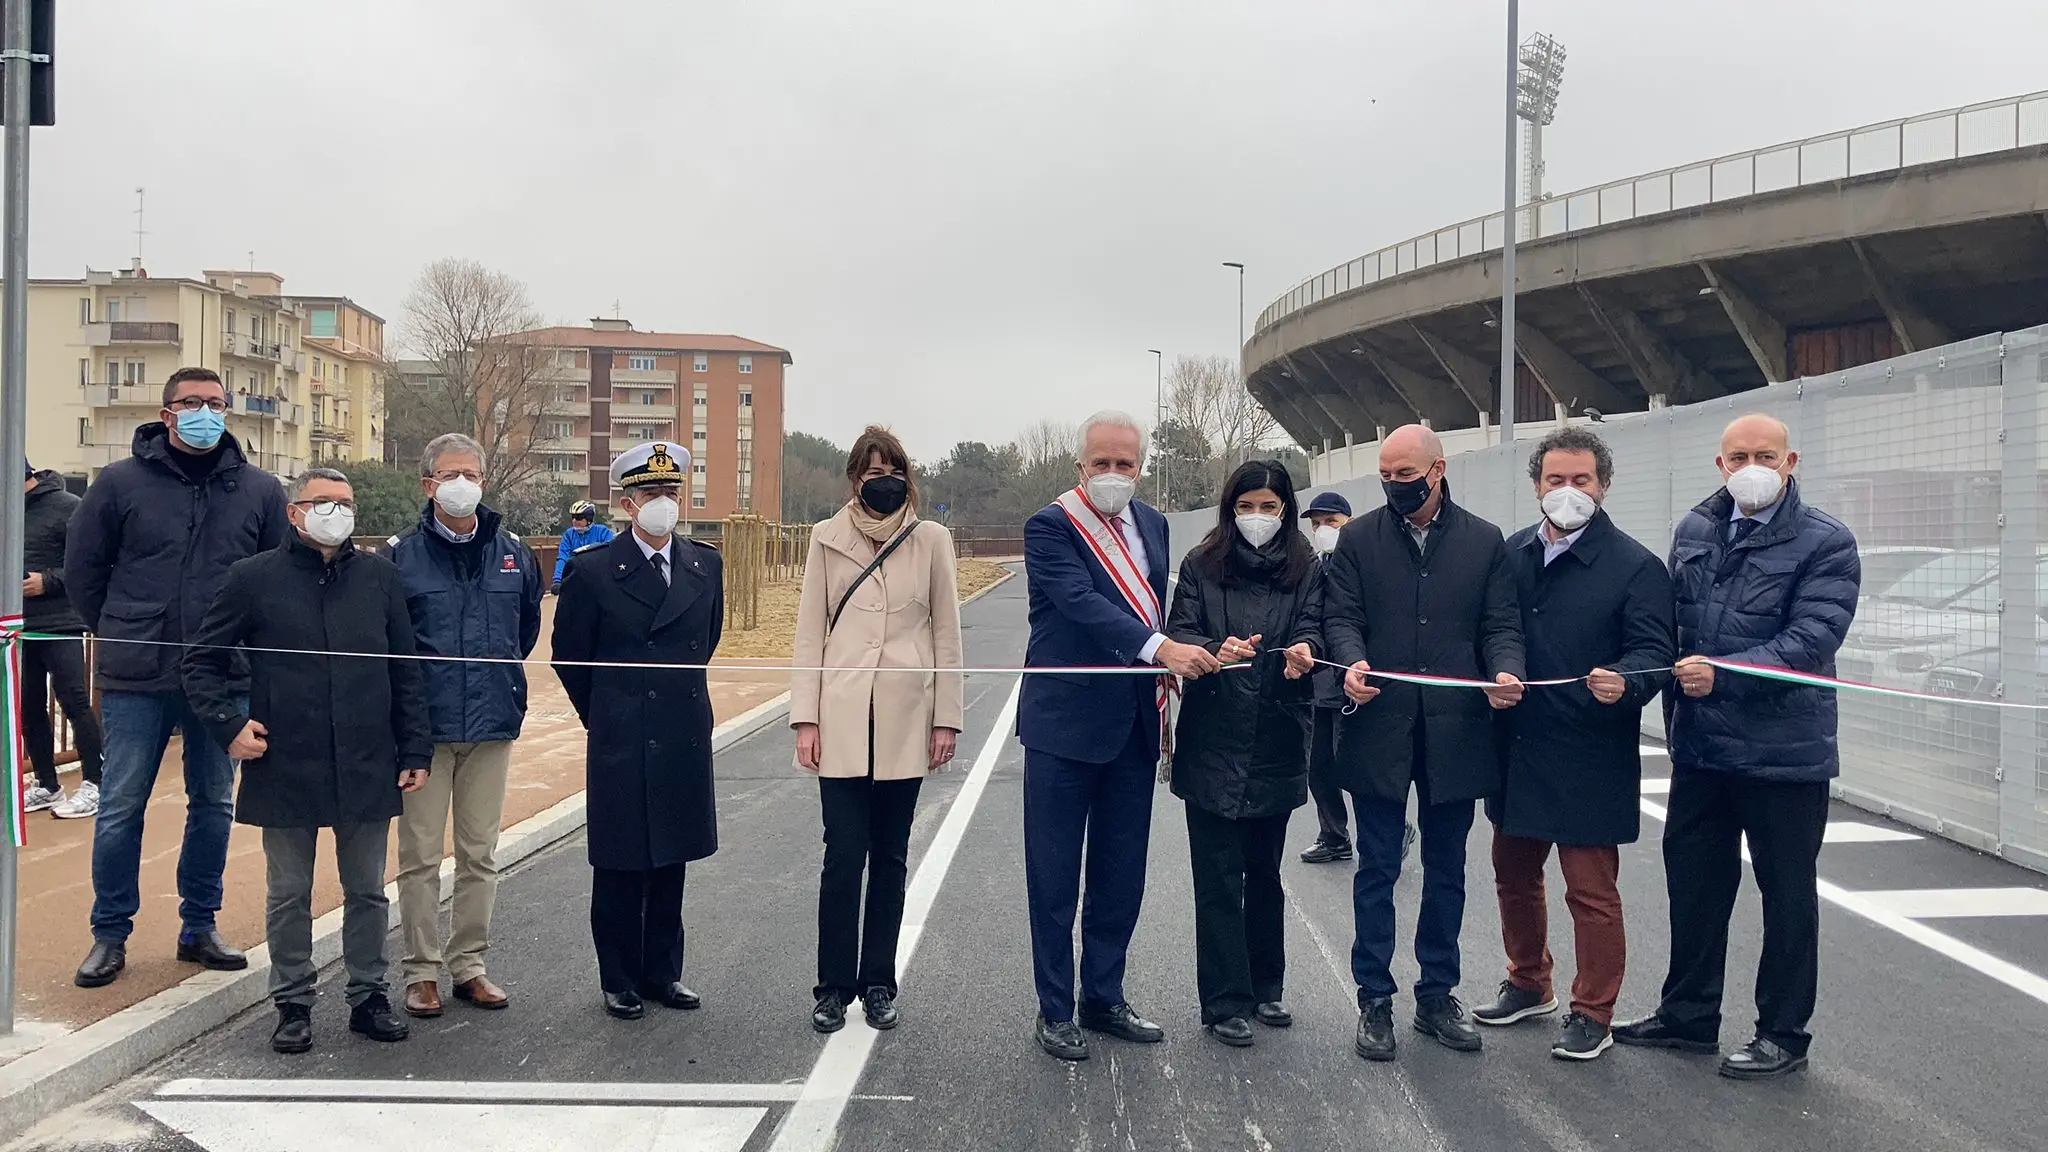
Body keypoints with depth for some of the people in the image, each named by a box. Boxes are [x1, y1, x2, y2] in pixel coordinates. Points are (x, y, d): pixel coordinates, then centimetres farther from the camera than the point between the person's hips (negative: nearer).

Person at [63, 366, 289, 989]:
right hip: (136, 680, -2)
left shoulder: (261, 489, 3)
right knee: (120, 808, 4)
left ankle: (199, 926, 23)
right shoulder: (120, 482, 0)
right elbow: (82, 571, 8)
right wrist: (121, 634, 9)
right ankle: (110, 934, 17)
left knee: (214, 805, 10)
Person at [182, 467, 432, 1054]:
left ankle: (369, 996, 26)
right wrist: (228, 725, -8)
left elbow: (407, 670, 7)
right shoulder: (254, 578, -2)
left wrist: (415, 750, 3)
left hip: (367, 769, 2)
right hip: (285, 769, -1)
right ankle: (294, 1004, 25)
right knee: (289, 896, 11)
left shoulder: (380, 576, 4)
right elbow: (201, 661, 5)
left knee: (367, 892, 13)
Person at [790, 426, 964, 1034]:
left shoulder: (931, 540, 3)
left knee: (890, 856, 9)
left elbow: (946, 633, 4)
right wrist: (805, 718, -2)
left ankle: (878, 984, 21)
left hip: (905, 721, 1)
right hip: (842, 720, -1)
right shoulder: (828, 539, 3)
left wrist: (947, 718, 0)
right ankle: (833, 986, 13)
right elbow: (810, 632, 4)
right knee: (843, 855, -1)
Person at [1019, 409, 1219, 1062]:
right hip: (1065, 722, -6)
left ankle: (1104, 999, 28)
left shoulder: (1151, 525, 10)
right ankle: (1054, 1010, 17)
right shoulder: (1050, 527, -11)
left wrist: (1166, 680, 10)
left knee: (1122, 874, 14)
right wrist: (1161, 648, -37)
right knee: (1055, 877, 5)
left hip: (1133, 726, 6)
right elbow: (1081, 602, -26)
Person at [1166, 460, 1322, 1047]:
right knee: (1218, 878, 0)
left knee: (1264, 872, 14)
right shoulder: (1201, 565, 3)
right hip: (1212, 740, -2)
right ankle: (1224, 1002, 8)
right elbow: (1179, 631, -5)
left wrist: (1302, 651, -28)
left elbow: (1313, 628, -4)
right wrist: (1215, 651, -26)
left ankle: (1264, 988, 28)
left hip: (1276, 741, 2)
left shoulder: (1306, 569, 7)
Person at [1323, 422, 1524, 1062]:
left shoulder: (1485, 541, 6)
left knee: (1446, 871, 13)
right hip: (1380, 728, -1)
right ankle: (1375, 1002, 16)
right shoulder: (1358, 538, 4)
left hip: (1456, 731, 1)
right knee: (1377, 871, 6)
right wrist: (1352, 661, -22)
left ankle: (1437, 996, 26)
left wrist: (1505, 671, -17)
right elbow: (1341, 617, -1)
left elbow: (1501, 624, 4)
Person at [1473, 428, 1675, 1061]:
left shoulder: (1636, 567, -7)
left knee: (1592, 892, 2)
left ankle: (1592, 1015, 19)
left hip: (1590, 759, -6)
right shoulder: (1511, 554, 8)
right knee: (1514, 877, 19)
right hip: (1517, 750, 6)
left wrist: (1623, 682, -31)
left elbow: (1653, 652, -12)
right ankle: (1529, 985, 39)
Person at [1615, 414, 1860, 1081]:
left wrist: (1723, 673, -29)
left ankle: (1784, 1034, 22)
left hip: (1784, 751, -5)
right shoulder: (1694, 532, 8)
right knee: (1694, 882, 16)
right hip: (1700, 747, 6)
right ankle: (1689, 1015, 31)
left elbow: (1812, 638, -20)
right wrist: (1677, 707, 12)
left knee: (1787, 895, 8)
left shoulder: (1825, 544, -9)